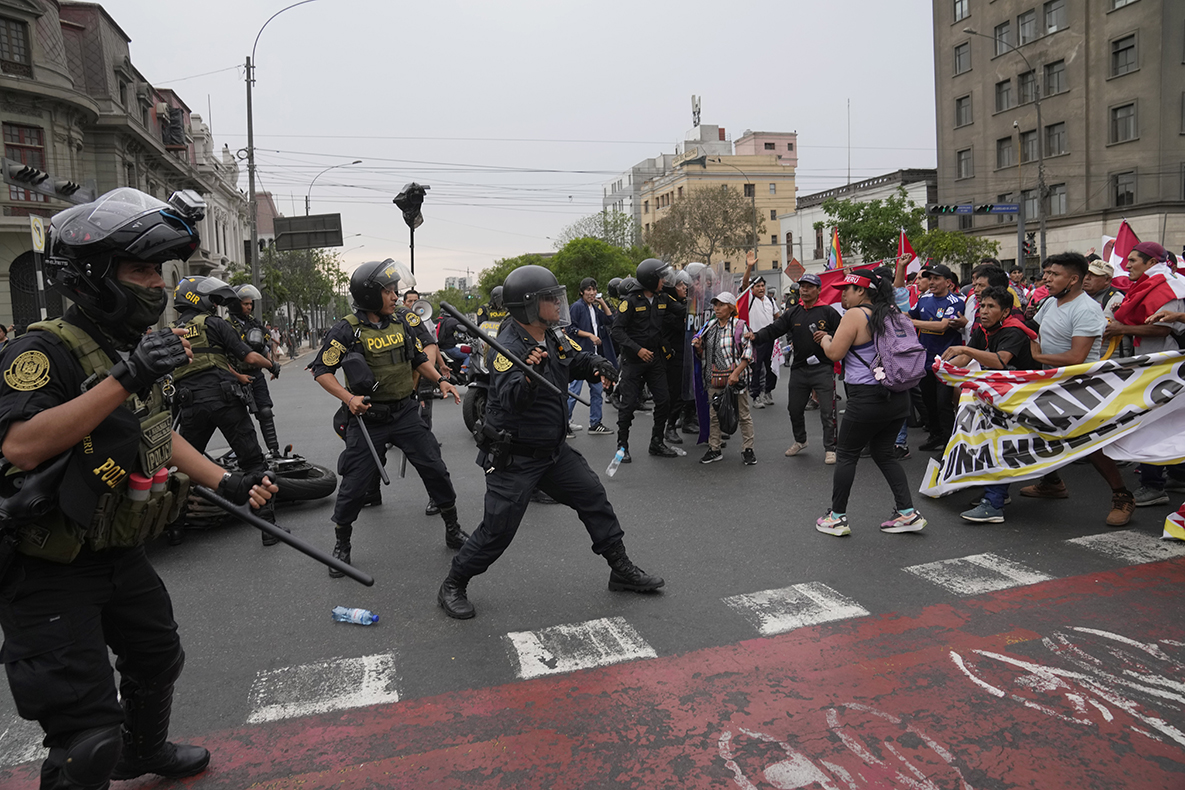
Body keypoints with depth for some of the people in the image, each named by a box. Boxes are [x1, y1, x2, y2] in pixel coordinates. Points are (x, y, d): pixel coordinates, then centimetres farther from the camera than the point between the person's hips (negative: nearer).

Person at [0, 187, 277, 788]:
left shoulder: (138, 351, 6)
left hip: (120, 556, 9)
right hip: (49, 573, -9)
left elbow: (159, 436, 17)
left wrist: (226, 483, 9)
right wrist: (124, 379, -39)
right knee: (88, 738, -4)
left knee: (157, 660, 28)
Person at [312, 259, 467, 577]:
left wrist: (440, 380, 1)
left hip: (405, 412, 4)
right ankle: (342, 545, 23)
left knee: (435, 469, 4)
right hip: (368, 417, -4)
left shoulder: (401, 322, 5)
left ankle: (453, 530, 22)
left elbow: (419, 358, 16)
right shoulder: (347, 330, -11)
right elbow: (322, 370, -9)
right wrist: (349, 398, -22)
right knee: (355, 483, 1)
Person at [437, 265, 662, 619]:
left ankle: (621, 569, 26)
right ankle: (452, 587, 18)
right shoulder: (508, 348, -24)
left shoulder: (555, 335, 1)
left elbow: (581, 359, 10)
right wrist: (529, 375, -57)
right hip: (513, 458, -8)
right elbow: (511, 400, -36)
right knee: (498, 530, -4)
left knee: (593, 497, 10)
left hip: (554, 450, 8)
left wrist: (600, 366, -13)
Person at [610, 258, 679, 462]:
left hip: (655, 359, 6)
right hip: (633, 360, -6)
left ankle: (657, 443, 19)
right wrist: (637, 349, -22)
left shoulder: (662, 299, 6)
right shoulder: (630, 300, -12)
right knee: (629, 403, -2)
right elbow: (617, 329, -15)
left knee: (664, 401, 4)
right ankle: (622, 446, 11)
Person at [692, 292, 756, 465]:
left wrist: (736, 373, -18)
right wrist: (698, 347, -2)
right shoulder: (710, 327, 12)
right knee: (714, 415, 10)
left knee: (743, 415, 3)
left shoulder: (739, 326, -5)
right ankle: (714, 449, 20)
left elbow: (748, 353, -9)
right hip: (714, 380, 5)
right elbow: (704, 354, 21)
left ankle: (747, 449, 14)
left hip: (735, 379, -5)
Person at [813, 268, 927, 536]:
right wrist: (834, 338, 26)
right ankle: (908, 513, 14)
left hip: (867, 398, -8)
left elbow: (834, 353, -12)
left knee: (846, 455, 6)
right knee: (884, 453, 18)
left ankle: (837, 517, 13)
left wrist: (825, 339, 9)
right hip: (898, 397, 8)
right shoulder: (892, 313, 12)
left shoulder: (856, 315, -11)